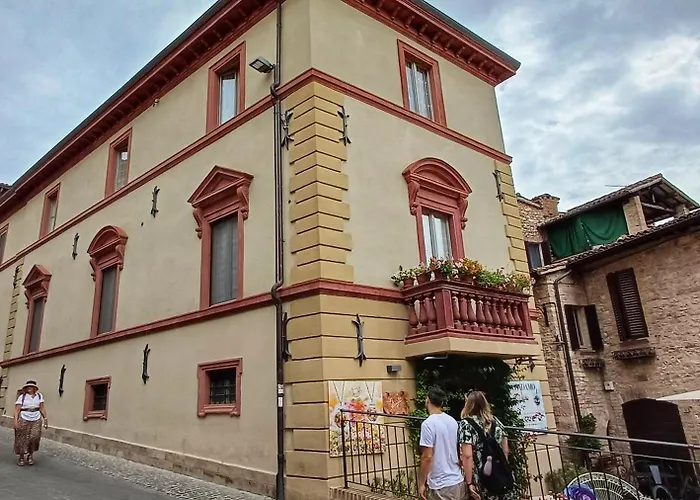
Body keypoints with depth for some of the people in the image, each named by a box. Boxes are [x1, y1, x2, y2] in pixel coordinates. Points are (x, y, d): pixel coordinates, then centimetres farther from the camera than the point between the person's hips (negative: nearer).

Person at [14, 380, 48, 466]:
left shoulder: (39, 396, 6)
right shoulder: (22, 397, -3)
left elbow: (42, 408, 8)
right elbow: (17, 409, -7)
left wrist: (46, 419, 5)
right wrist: (16, 420, -17)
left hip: (36, 420, 2)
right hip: (23, 420, -2)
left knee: (34, 438, -7)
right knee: (22, 439, 3)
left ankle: (30, 454, 16)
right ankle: (21, 457, 22)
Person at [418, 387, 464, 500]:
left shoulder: (428, 424, -17)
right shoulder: (453, 421, 5)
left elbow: (427, 457, -18)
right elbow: (459, 452, 13)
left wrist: (421, 483, -10)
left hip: (442, 485, -7)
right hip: (458, 481, 7)